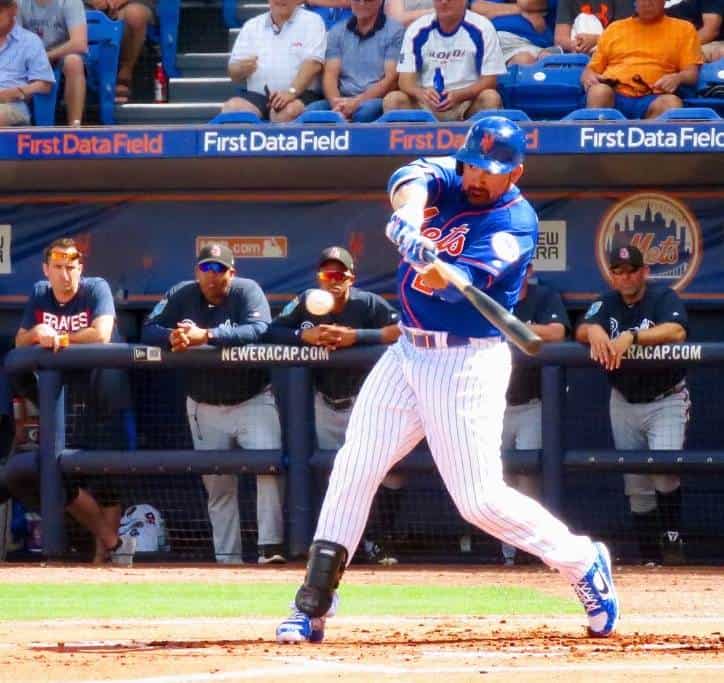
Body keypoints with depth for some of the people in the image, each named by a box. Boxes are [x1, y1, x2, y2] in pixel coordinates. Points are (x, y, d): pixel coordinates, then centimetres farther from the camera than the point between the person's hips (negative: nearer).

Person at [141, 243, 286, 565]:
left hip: (252, 401, -3)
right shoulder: (181, 295, 0)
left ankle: (270, 545, -24)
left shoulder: (248, 292, -10)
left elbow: (258, 331, -27)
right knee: (217, 484, 5)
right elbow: (148, 330, -5)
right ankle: (227, 559, 10)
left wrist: (205, 336, -35)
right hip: (204, 406, 3)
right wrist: (172, 337, -28)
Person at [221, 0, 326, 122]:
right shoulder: (251, 26, 18)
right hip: (257, 95, 3)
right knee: (231, 108, -27)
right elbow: (233, 73, 16)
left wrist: (291, 91, -24)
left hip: (299, 95, -3)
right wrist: (242, 69, -9)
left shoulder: (312, 21, 6)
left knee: (289, 111, -37)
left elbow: (313, 64, -8)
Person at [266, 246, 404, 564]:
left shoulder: (368, 304, -18)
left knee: (390, 466, -16)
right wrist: (305, 335, -27)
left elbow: (402, 330, -31)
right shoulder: (307, 303, -8)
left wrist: (354, 336, -36)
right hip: (325, 403, 3)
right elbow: (272, 331, -9)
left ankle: (378, 540, -6)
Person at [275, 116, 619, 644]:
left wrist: (438, 275, -53)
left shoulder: (515, 221, -13)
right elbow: (413, 178, -21)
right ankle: (312, 609, 8)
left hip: (469, 362, -6)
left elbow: (466, 279, -29)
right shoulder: (447, 179, 4)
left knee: (480, 498, -10)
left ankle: (582, 562, 10)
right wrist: (408, 217, -44)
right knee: (353, 469, 2)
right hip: (409, 353, 6)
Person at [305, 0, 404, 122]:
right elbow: (330, 75, 6)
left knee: (366, 110, -39)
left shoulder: (395, 32, 3)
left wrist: (357, 102, -19)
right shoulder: (337, 32, 15)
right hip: (344, 101, 3)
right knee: (312, 110, -29)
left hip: (377, 100, -3)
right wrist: (337, 104, -16)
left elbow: (391, 79, -6)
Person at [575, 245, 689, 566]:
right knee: (636, 485, 5)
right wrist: (594, 330, -37)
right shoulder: (607, 304, 3)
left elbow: (676, 332, -30)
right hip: (624, 403, 5)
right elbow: (580, 331, -13)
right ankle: (650, 558, 12)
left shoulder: (664, 298, -10)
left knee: (664, 468, -25)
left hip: (666, 401, -4)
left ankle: (672, 540, -11)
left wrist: (631, 337, -42)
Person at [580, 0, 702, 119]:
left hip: (651, 98, -1)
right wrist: (588, 77, 0)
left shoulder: (683, 29, 20)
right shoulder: (614, 28, 25)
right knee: (599, 91, -35)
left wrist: (677, 78, -13)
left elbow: (692, 73, 11)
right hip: (614, 94, 1)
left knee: (671, 103, -37)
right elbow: (592, 69, 25)